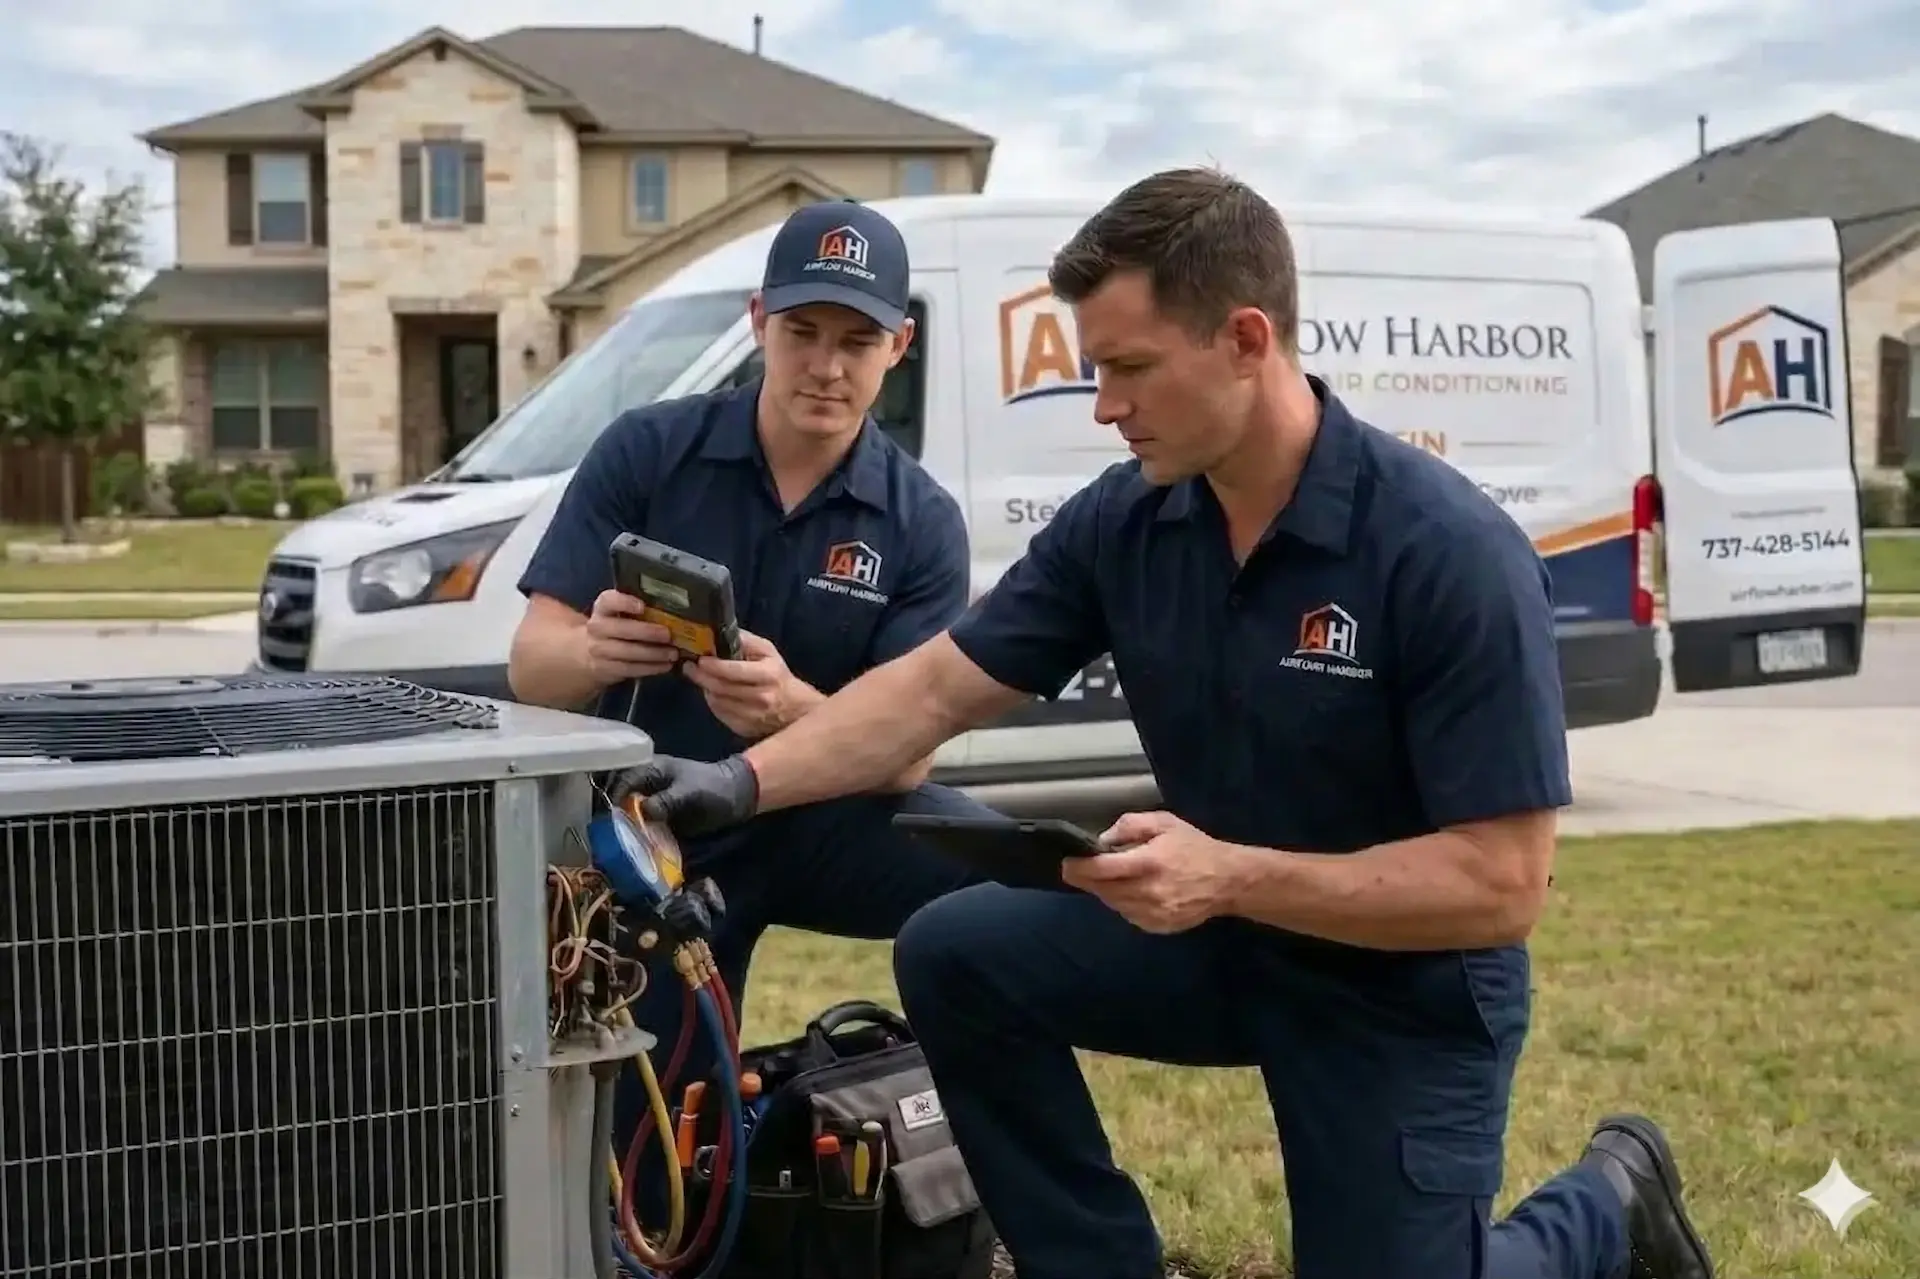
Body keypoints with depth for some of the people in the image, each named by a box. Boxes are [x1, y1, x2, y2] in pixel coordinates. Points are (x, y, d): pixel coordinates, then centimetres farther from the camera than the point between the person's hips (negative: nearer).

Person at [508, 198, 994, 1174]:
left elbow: (906, 755, -17)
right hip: (655, 834, 0)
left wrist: (790, 707, -40)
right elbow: (532, 666, -14)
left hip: (826, 821, 0)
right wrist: (597, 653, -39)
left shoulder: (920, 522, -11)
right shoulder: (644, 451, -11)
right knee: (646, 1142, -1)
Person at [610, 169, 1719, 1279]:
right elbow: (937, 688, -5)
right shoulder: (1121, 521, -11)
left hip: (1406, 987, -5)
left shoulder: (1452, 554, -28)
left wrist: (1230, 876, -35)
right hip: (1218, 934, 5)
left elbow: (1501, 885, -28)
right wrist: (749, 781, -17)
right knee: (957, 957, -12)